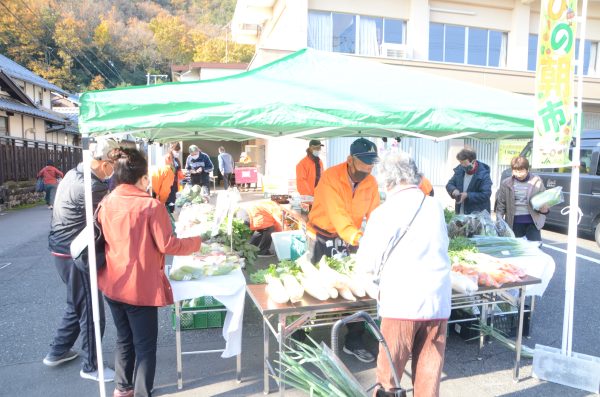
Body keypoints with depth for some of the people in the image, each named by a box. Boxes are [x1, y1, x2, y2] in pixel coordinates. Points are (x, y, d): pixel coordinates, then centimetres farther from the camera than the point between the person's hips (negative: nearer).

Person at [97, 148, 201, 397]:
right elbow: (167, 245, -16)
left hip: (112, 284, 7)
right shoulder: (152, 205, -18)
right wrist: (195, 242, -2)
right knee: (145, 345, 8)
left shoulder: (105, 204, 1)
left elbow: (101, 241, 12)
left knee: (124, 339, 24)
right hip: (140, 287, -7)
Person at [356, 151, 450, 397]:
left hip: (402, 302, -4)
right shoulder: (435, 206, 4)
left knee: (389, 372, 11)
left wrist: (379, 269, 15)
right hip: (438, 302, 5)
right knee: (429, 373, 15)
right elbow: (442, 246, 15)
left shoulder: (384, 212, -10)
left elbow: (366, 264, -6)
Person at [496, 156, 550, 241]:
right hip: (514, 222, 1)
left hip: (533, 222, -1)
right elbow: (501, 204, 2)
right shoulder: (506, 183, -1)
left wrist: (544, 209, -20)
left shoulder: (537, 181, -2)